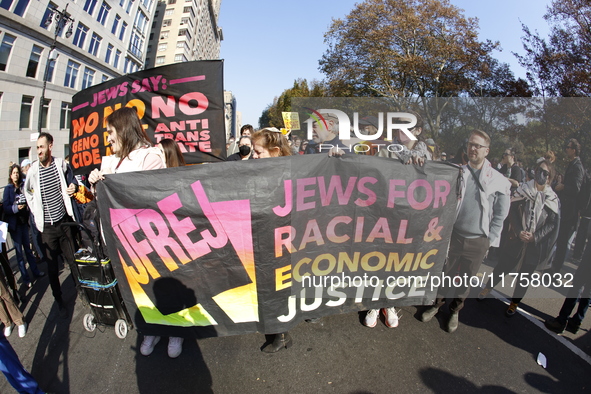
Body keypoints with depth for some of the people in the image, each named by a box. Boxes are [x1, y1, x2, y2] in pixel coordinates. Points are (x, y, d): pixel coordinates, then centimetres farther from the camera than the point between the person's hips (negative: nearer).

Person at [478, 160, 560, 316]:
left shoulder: (553, 199, 0)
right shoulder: (524, 189, -2)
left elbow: (553, 224, -1)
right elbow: (513, 210, -5)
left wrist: (535, 237, -13)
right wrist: (519, 231, -17)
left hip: (536, 244, 1)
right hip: (515, 240, -1)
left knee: (525, 275, 9)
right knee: (503, 266, 9)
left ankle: (515, 303, 28)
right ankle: (487, 287, 33)